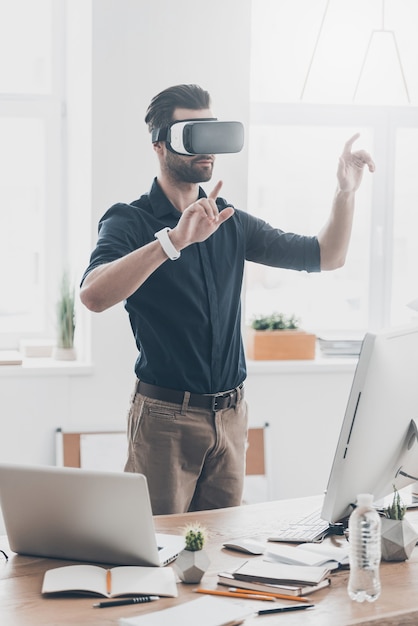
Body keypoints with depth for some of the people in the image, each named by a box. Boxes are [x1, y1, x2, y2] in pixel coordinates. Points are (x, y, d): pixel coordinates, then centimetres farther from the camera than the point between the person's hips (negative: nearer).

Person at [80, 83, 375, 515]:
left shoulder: (231, 223, 11)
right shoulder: (129, 222, -7)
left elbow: (325, 256, 12)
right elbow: (93, 295, -27)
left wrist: (346, 192, -3)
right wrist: (173, 241, -37)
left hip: (230, 414, 5)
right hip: (165, 417, -5)